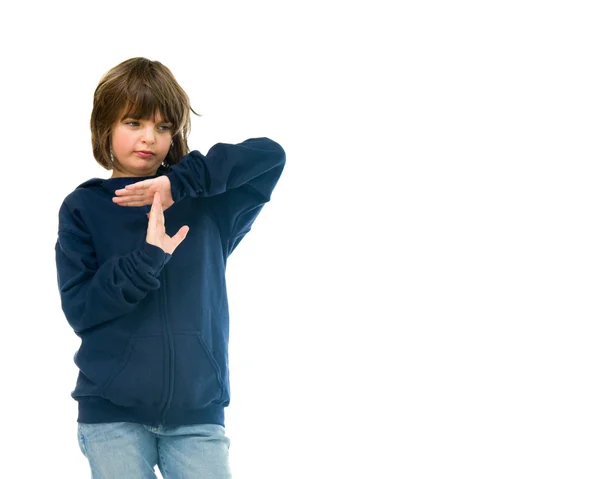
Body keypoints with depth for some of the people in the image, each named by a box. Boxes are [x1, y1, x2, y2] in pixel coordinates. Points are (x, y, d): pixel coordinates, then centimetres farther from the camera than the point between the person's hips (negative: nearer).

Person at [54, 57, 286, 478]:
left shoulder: (206, 202, 6)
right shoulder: (84, 207, 2)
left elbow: (270, 156, -7)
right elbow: (78, 309, -5)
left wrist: (180, 182, -15)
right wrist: (147, 259, -20)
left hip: (198, 409, 1)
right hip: (112, 412, -1)